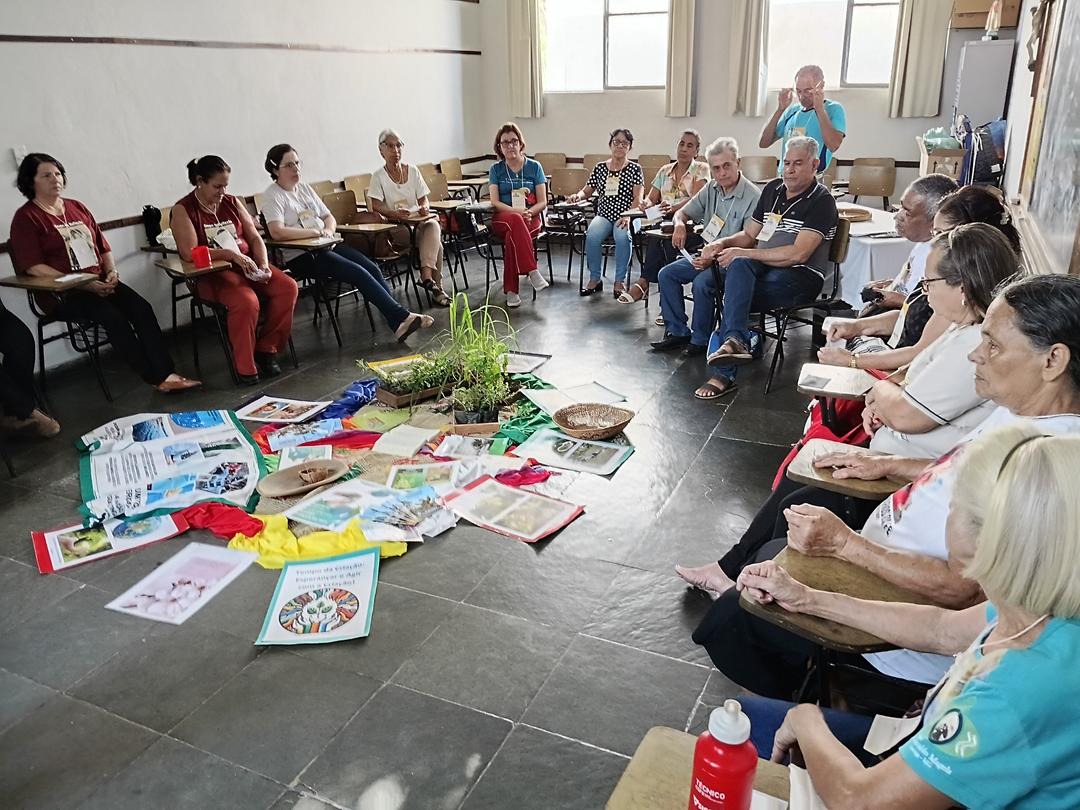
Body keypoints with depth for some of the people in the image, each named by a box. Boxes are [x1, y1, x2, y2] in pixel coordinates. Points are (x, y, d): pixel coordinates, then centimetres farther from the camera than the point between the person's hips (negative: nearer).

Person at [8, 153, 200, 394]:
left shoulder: (78, 208, 18)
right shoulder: (26, 218, -1)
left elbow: (103, 247, 21)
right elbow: (33, 267, -11)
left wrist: (112, 271, -2)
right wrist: (82, 284, -20)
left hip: (100, 283, 6)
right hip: (62, 294, -5)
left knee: (142, 308, -21)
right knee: (112, 316, -30)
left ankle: (166, 373, -28)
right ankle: (157, 378, -26)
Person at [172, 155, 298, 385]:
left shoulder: (232, 202, 12)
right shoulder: (183, 210, -4)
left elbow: (255, 237, 11)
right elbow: (189, 252, -17)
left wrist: (263, 264, -9)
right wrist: (232, 254, -24)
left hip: (248, 266, 6)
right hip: (212, 274, -6)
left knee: (288, 288, -18)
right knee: (246, 301, -35)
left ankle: (266, 349, -4)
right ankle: (245, 368, -18)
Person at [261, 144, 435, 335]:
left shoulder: (304, 188, 18)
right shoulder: (272, 196, -5)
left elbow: (329, 217, 20)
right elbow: (277, 232, -21)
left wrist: (328, 230, -5)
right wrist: (315, 231, -16)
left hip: (327, 246, 7)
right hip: (301, 257, -7)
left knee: (372, 268, -13)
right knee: (358, 273, -24)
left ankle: (398, 322, -18)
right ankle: (401, 317, -23)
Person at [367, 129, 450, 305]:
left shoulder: (413, 171, 11)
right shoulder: (379, 176, -1)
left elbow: (423, 198, 11)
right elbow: (376, 206, -10)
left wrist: (424, 208, -15)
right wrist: (395, 214, -31)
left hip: (416, 220, 3)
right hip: (394, 227, -3)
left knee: (433, 225, -32)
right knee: (435, 241, -28)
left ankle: (426, 275, -41)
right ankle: (435, 285, -25)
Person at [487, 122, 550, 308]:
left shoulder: (534, 167, 9)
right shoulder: (496, 169, 10)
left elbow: (542, 202, 3)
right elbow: (495, 202, -2)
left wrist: (529, 212, -19)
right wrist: (518, 211, -18)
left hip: (530, 218, 0)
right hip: (502, 219, 0)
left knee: (512, 236, -35)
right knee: (516, 220, -38)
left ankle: (511, 290, -32)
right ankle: (532, 272, -41)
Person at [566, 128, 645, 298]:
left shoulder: (634, 169, 4)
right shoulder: (600, 167, 12)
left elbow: (637, 198, -6)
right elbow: (586, 191, 17)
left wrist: (627, 217, -23)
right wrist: (577, 196, -7)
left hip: (626, 217, -2)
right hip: (603, 216, 2)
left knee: (623, 236, -36)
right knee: (592, 236, -30)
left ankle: (619, 281, -21)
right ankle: (594, 279, -15)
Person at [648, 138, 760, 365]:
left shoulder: (753, 197, -17)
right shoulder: (712, 189, 6)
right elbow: (683, 212, 16)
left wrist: (716, 253, -30)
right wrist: (680, 225, -9)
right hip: (707, 254, 8)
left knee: (701, 283, -31)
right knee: (667, 274, -4)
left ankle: (701, 340, -13)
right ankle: (678, 331, 2)